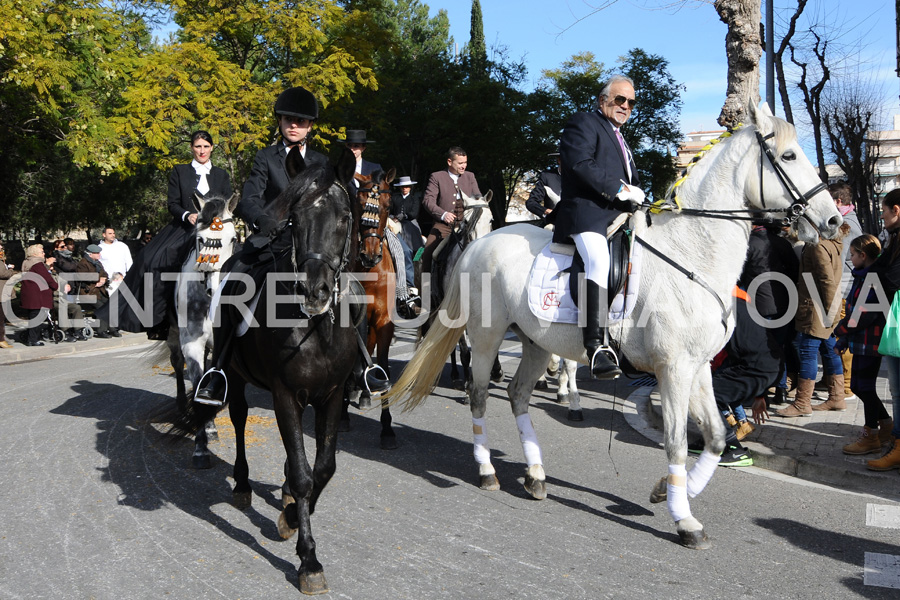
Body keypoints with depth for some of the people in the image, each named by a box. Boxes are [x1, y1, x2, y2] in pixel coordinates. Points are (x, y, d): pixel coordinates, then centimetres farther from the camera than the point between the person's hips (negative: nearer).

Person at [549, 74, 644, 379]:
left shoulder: (619, 137, 33)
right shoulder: (583, 123, 4)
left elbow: (632, 180, 34)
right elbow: (579, 164, -13)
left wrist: (635, 194, 11)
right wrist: (618, 188, -15)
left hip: (619, 215, 11)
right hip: (586, 212, -11)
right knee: (599, 261, -32)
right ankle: (595, 346, -38)